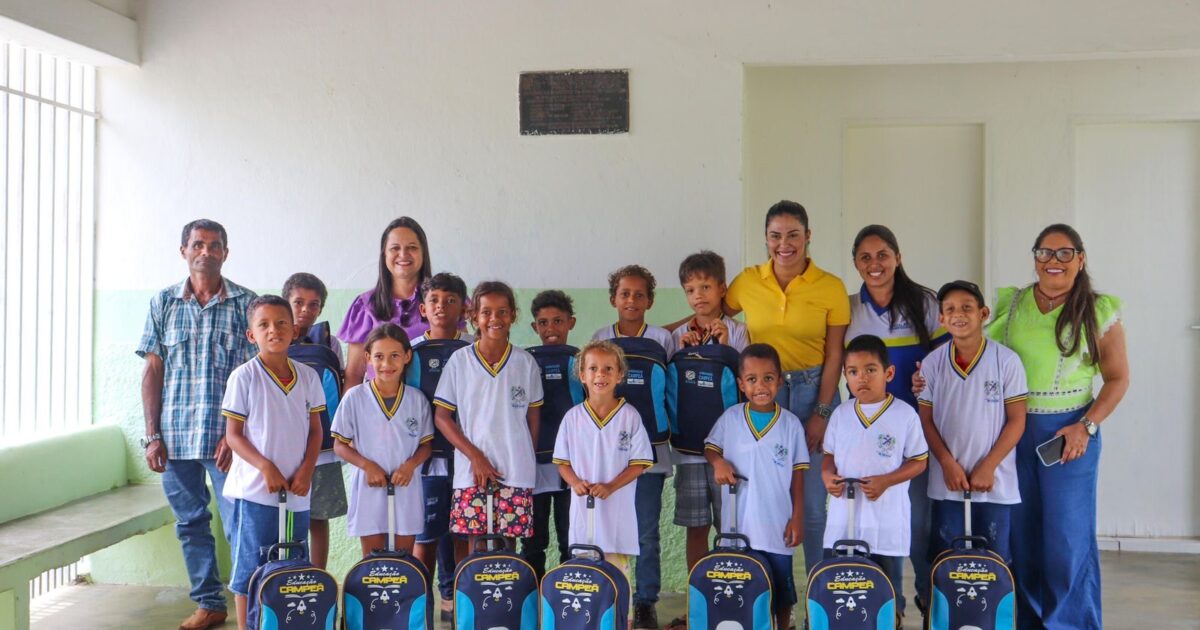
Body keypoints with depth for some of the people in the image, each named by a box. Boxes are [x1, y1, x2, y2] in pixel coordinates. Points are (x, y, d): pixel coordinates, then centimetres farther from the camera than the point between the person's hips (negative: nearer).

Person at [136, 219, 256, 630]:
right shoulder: (164, 303, 8)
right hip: (175, 436, 3)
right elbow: (153, 371, 8)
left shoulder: (245, 303, 0)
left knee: (240, 525, -3)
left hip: (225, 437, -3)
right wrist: (152, 435, 1)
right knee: (190, 524, 11)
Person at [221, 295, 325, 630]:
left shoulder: (308, 376, 5)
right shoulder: (244, 377, -6)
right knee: (250, 567, 2)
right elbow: (233, 434, -5)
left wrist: (306, 470, -4)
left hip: (297, 490, 4)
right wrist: (266, 467, -16)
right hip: (256, 489, -4)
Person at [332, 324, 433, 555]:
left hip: (406, 488, 2)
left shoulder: (417, 399, 2)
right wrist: (367, 465, -14)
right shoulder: (355, 397, -3)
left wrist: (410, 465, -12)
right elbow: (340, 445, 1)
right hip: (369, 489, -1)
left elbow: (426, 444, 8)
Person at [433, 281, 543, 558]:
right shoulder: (459, 361, 1)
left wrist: (527, 460, 6)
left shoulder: (526, 363, 4)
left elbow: (533, 417, 11)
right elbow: (441, 416, 0)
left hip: (516, 473, 1)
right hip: (471, 471, 0)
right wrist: (475, 457, -7)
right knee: (476, 546, 1)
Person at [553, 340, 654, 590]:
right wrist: (575, 482, -11)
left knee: (619, 573, 0)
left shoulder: (630, 416, -3)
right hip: (583, 507, 2)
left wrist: (610, 487, -15)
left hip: (618, 508, -2)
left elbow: (639, 463, -2)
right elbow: (562, 462, 9)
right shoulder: (573, 417, 3)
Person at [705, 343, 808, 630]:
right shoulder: (730, 418, -2)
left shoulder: (791, 424, -4)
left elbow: (797, 475, 0)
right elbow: (711, 448, 9)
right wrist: (718, 462, -13)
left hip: (778, 525, -1)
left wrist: (798, 518, -2)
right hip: (739, 525, 1)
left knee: (782, 590, 13)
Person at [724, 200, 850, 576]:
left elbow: (834, 356, -3)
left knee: (814, 501, 1)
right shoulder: (747, 282, 1)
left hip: (813, 390, -2)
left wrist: (821, 413, -7)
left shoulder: (831, 287, -3)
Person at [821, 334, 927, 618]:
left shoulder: (905, 414, -7)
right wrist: (827, 475, -7)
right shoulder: (841, 414, 4)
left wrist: (886, 480, -16)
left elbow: (918, 461, -2)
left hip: (886, 523, -3)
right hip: (842, 521, 3)